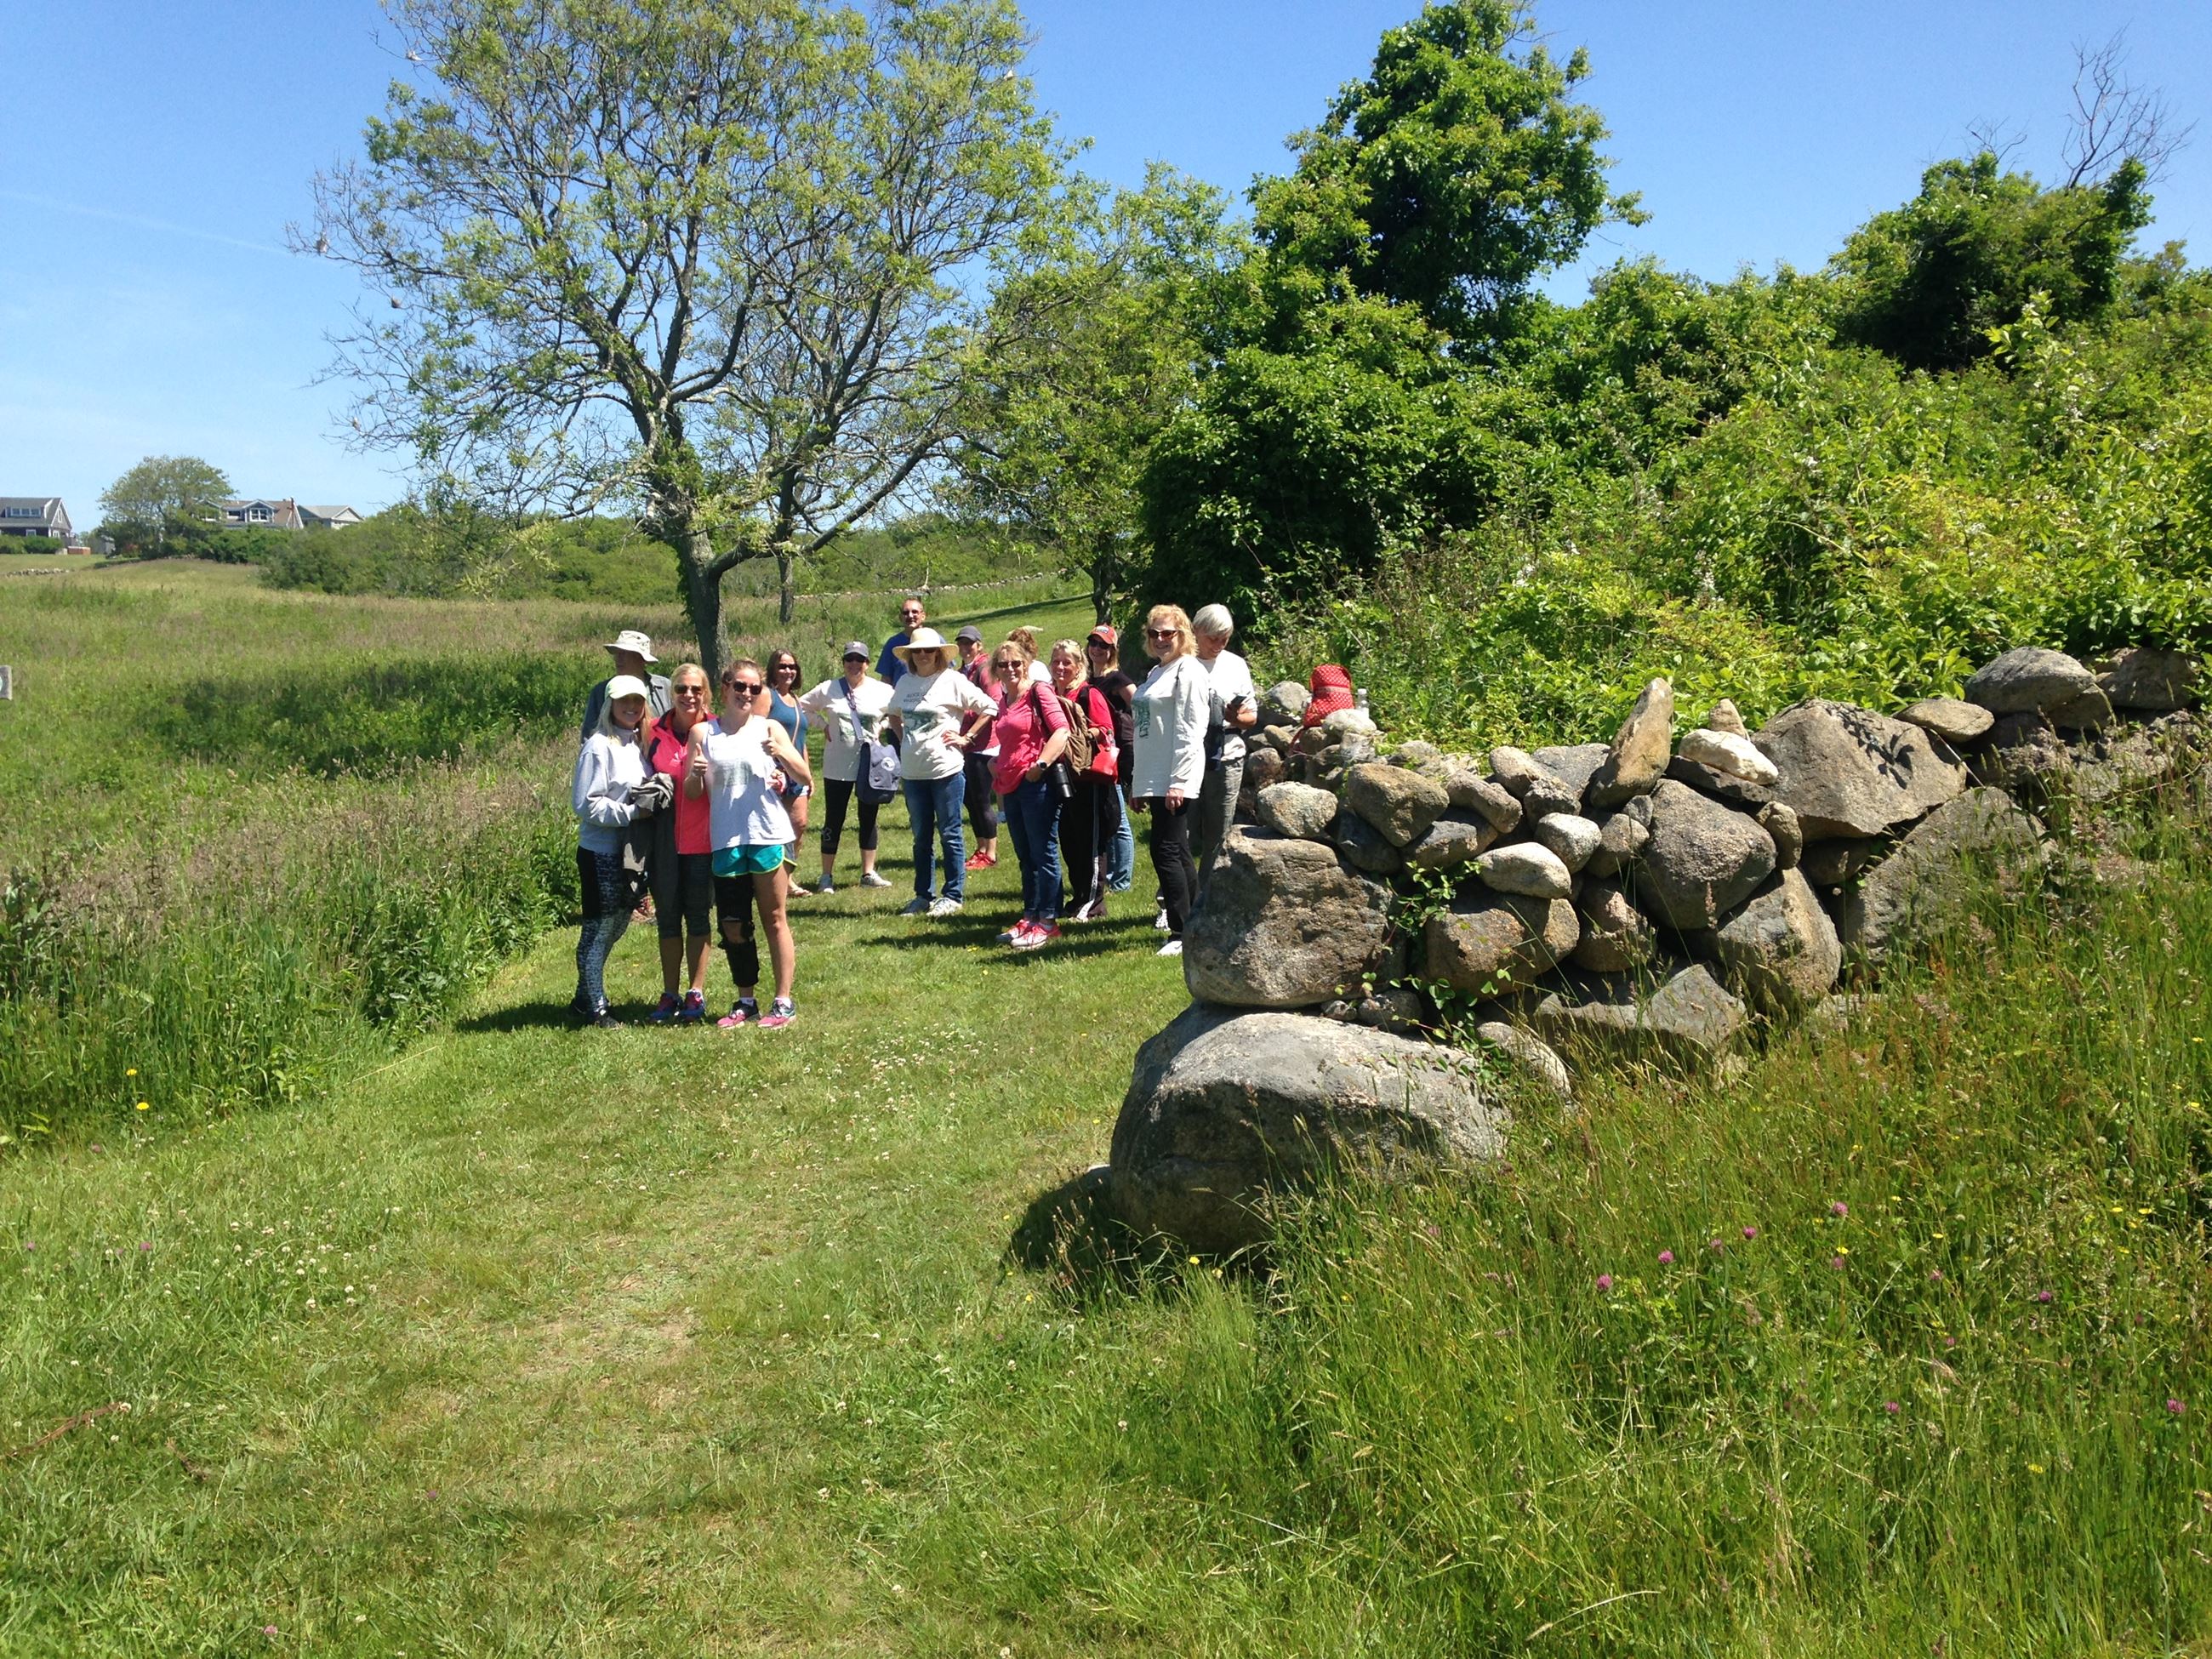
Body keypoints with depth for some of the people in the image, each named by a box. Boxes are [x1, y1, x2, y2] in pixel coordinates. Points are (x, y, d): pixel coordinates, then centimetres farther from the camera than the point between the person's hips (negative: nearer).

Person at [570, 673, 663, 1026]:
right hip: (600, 852, -8)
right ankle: (594, 1008, 9)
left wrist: (651, 803, 0)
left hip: (628, 850, 8)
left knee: (618, 924, 15)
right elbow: (587, 804, -17)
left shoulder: (640, 743, 10)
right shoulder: (599, 746, -13)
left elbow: (655, 787, 21)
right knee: (599, 927, -1)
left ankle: (584, 997, 28)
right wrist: (632, 813, -19)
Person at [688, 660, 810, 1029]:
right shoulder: (703, 734, 7)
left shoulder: (768, 729, 4)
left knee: (774, 919, 3)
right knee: (732, 926, 6)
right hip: (725, 840, 2)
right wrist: (696, 774, -14)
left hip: (767, 835, -2)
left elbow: (805, 777, 1)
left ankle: (784, 1002, 7)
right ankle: (746, 1002, 18)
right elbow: (691, 792, 8)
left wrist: (780, 754, -17)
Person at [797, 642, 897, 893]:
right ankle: (827, 876, 10)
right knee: (834, 820, 3)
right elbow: (802, 706, 10)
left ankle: (868, 873, 16)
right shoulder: (828, 689, 0)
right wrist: (823, 725, 1)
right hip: (837, 766, -1)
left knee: (869, 819, 8)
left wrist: (882, 727, -1)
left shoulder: (882, 691, 0)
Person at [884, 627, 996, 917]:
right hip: (912, 771, 5)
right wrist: (903, 738, 11)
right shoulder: (905, 683, 9)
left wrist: (966, 738, -8)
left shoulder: (953, 680, -7)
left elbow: (990, 708, -6)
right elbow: (894, 714, 27)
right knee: (921, 837, 13)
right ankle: (923, 896, 22)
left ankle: (953, 896, 11)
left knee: (949, 835, 2)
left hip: (946, 769, -5)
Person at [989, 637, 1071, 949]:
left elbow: (1062, 731, -17)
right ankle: (1029, 918, 20)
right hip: (1011, 786, 8)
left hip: (1037, 783, -8)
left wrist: (1041, 764, -23)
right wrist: (998, 774, 22)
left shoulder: (1038, 692, -7)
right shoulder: (1003, 701, 17)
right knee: (1025, 856, 13)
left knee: (1044, 853, -5)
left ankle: (1048, 922, -2)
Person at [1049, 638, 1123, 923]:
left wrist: (1083, 729, -27)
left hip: (1090, 776, -7)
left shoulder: (1090, 694, -8)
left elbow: (1106, 732, -14)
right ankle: (1079, 897, 22)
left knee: (1091, 841, -3)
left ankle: (1094, 902, 2)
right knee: (1068, 839, 11)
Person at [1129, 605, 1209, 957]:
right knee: (1178, 854, 11)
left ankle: (1183, 934, -8)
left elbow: (1190, 729, -16)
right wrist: (1139, 781, 19)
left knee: (1166, 852, -12)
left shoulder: (1188, 670, -8)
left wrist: (1178, 780, -21)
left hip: (1175, 780, -9)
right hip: (1154, 780, 9)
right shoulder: (1156, 673, 20)